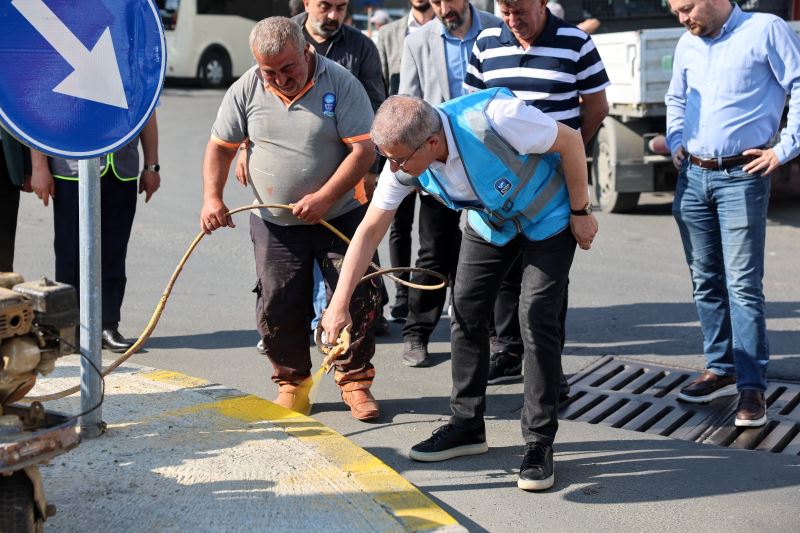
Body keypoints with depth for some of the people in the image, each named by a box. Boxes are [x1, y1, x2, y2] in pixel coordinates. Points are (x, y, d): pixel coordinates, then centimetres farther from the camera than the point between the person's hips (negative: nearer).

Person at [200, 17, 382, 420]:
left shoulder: (341, 84, -12)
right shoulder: (245, 90, -3)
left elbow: (363, 149, -14)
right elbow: (220, 146, 5)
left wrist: (323, 198, -23)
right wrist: (212, 197, -11)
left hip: (339, 217, -2)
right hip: (275, 223, 2)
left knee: (356, 300, -1)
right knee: (278, 308, 3)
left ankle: (354, 380, 16)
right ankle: (292, 383, 21)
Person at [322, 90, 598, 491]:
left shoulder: (493, 119, -40)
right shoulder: (405, 161, -21)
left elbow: (570, 141, -24)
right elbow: (370, 230, -14)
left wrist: (580, 212, -15)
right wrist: (339, 304, -16)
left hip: (547, 216, -5)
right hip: (490, 221, 6)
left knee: (537, 319, -12)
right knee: (466, 310, 1)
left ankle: (539, 443, -3)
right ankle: (467, 425, 15)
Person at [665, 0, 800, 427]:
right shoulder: (687, 43, 12)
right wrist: (675, 141, 14)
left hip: (742, 176, -6)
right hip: (692, 176, 6)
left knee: (743, 284, -9)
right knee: (706, 281, 11)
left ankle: (752, 387, -5)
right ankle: (721, 369, 22)